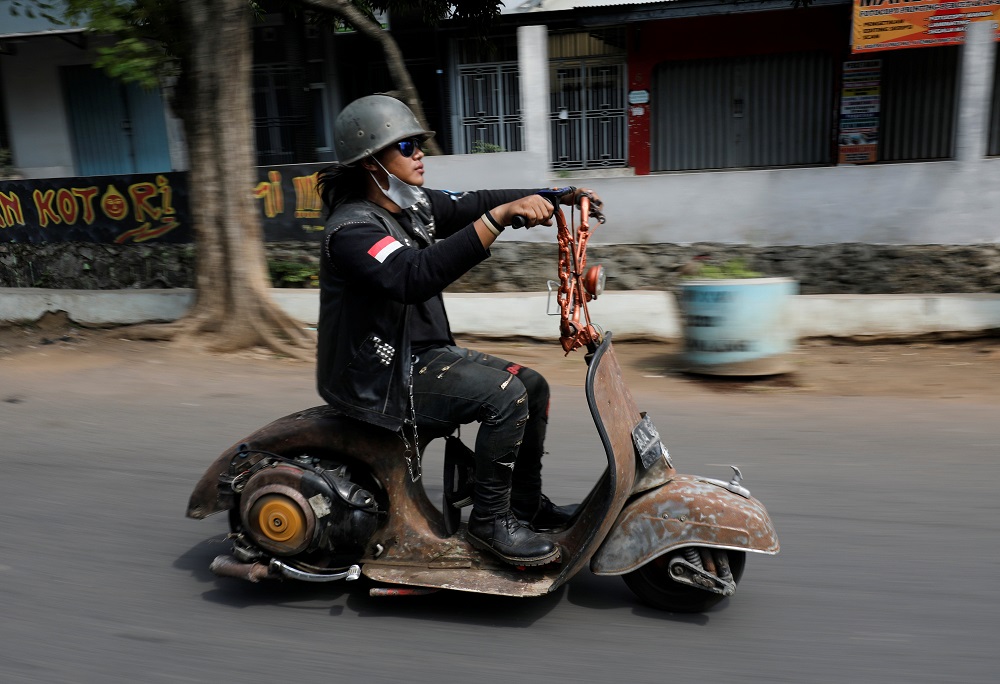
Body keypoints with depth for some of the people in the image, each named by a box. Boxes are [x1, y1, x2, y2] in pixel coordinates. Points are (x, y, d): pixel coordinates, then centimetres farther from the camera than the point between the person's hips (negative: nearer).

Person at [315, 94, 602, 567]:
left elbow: (474, 204, 7)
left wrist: (555, 195, -5)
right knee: (506, 397, -23)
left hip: (425, 353, 9)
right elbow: (415, 276, -38)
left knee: (532, 386, 6)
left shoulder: (413, 205, 6)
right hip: (383, 375, -9)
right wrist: (500, 215, -43)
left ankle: (526, 502, 20)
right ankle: (489, 521, -7)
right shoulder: (351, 229, -22)